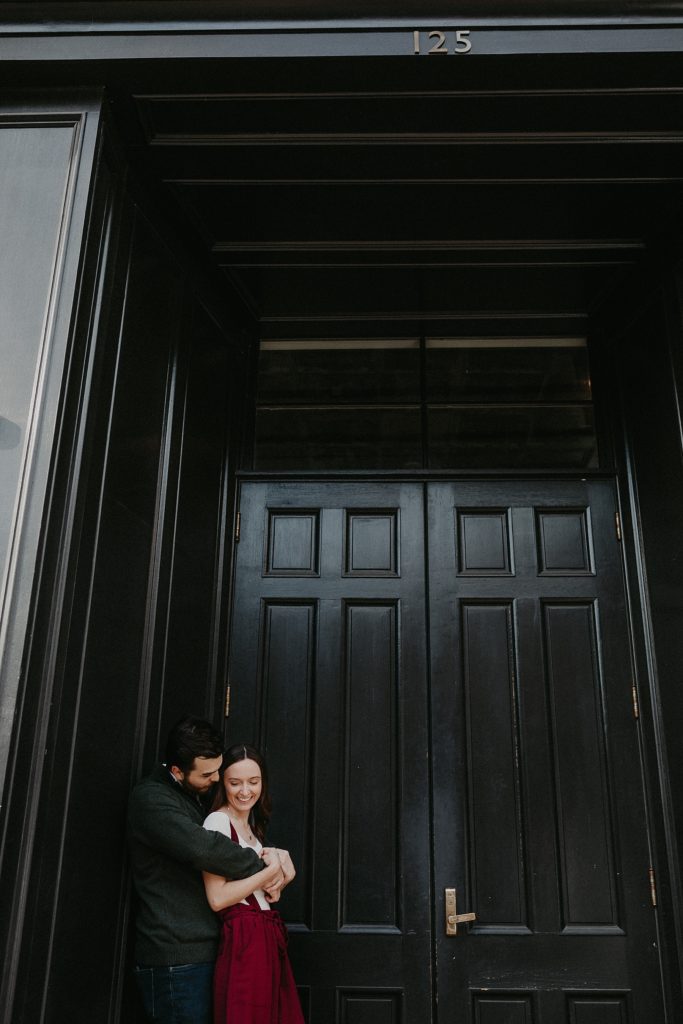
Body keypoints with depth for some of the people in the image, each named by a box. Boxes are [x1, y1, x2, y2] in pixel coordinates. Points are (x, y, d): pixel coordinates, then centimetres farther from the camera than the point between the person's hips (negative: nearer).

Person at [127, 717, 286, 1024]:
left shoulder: (195, 796, 15)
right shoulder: (151, 799, -13)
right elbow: (203, 848, -29)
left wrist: (270, 868, -2)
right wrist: (262, 866, -16)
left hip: (203, 951, 8)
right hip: (177, 959, -8)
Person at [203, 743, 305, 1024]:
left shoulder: (251, 826, 17)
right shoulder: (217, 821, -10)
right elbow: (217, 899, -16)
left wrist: (273, 886, 2)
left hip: (268, 936, 9)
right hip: (244, 938, -9)